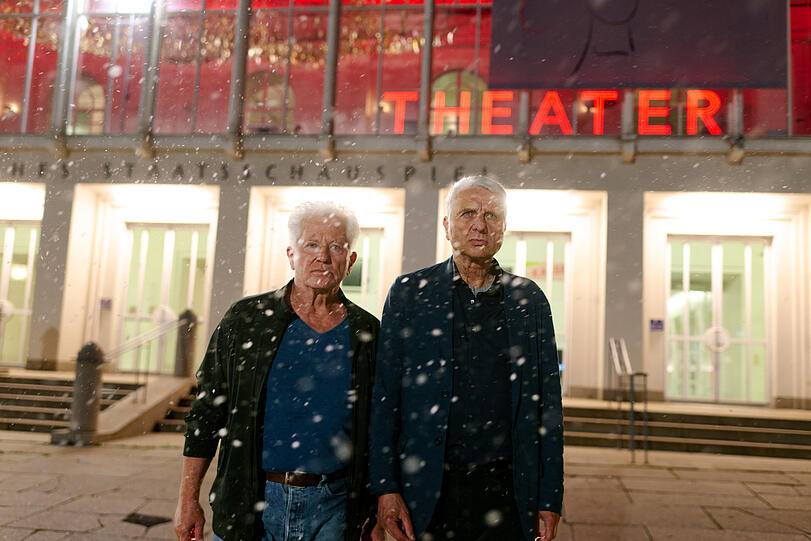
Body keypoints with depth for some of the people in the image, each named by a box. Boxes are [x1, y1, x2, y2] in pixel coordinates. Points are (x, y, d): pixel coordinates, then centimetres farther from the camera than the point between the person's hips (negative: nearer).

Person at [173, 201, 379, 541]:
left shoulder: (368, 334, 0)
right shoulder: (244, 319, -1)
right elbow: (206, 413, 2)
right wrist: (188, 499, 1)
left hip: (331, 510, 1)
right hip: (246, 505, 0)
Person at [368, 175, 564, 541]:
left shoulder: (529, 299, 5)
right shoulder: (408, 292, 1)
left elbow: (548, 403, 6)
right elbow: (384, 398, 0)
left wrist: (550, 500, 3)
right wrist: (385, 489, -6)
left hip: (506, 492, 1)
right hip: (427, 493, -1)